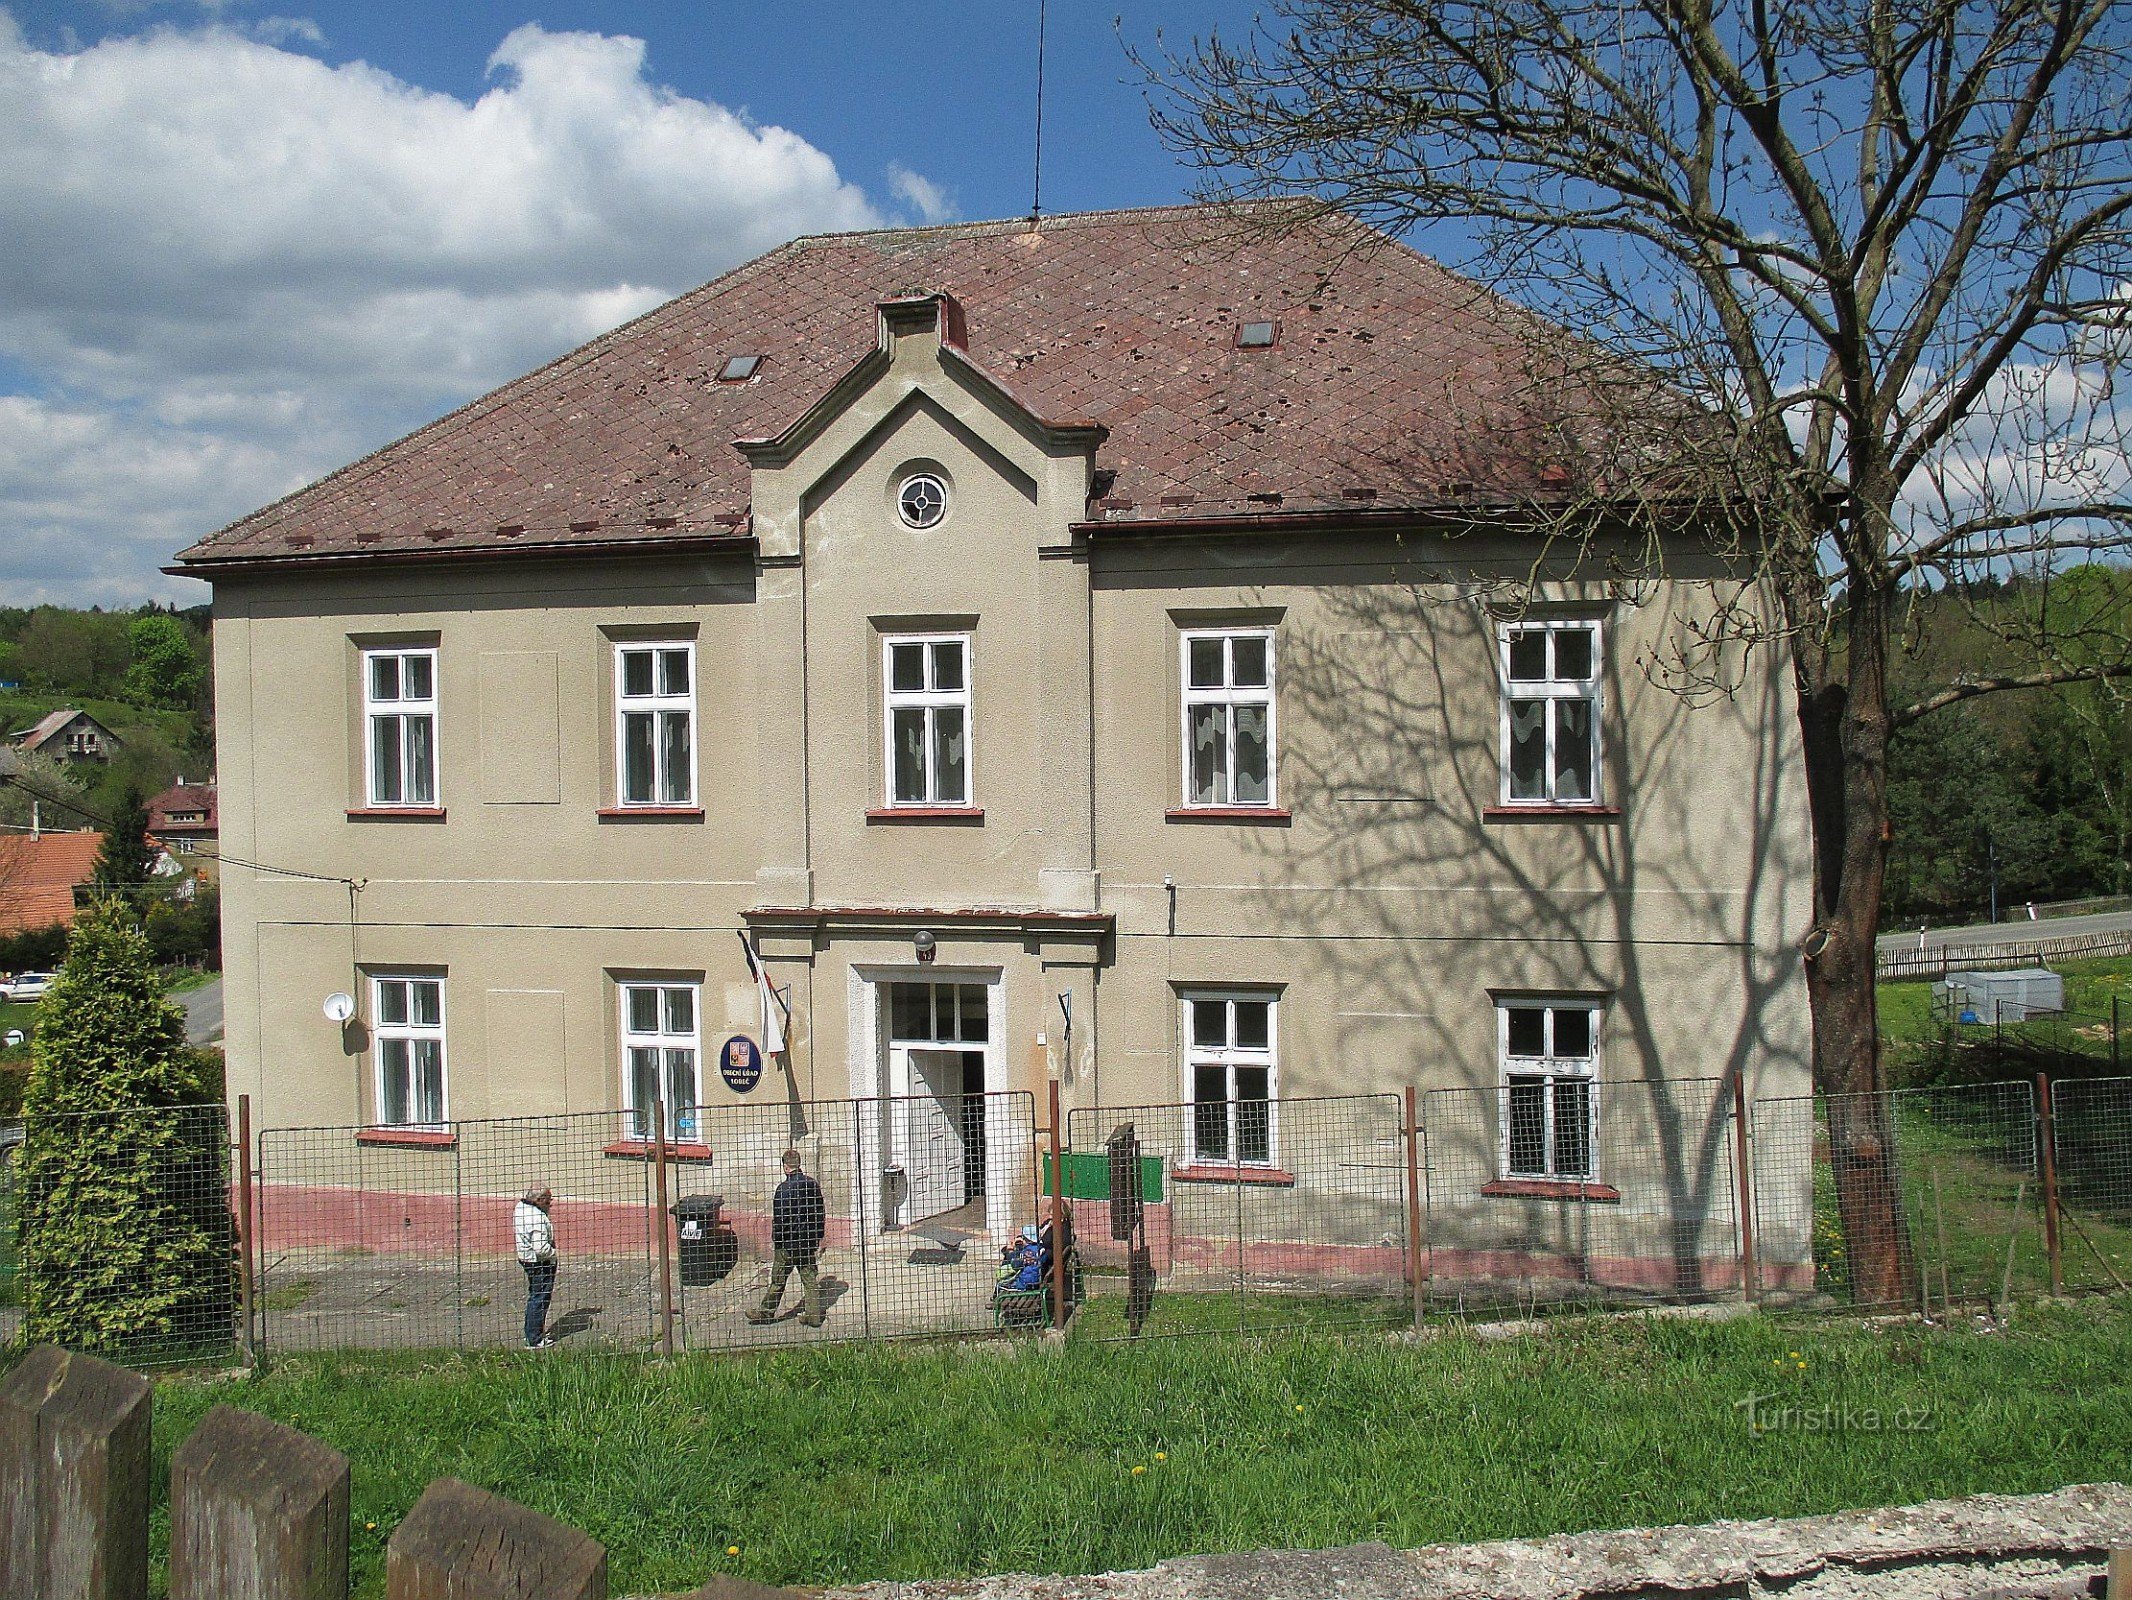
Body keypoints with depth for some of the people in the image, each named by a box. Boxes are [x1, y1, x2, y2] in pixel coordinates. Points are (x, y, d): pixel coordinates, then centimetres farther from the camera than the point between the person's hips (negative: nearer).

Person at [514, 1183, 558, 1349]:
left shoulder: (520, 1208, 0)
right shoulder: (537, 1219, -29)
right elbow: (540, 1248, -29)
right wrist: (553, 1254, -12)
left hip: (527, 1259, 10)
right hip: (540, 1263, -10)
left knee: (534, 1297, 23)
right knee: (540, 1299, 0)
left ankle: (531, 1334, 36)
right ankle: (535, 1341, 7)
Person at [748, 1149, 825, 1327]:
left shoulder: (784, 1189, -16)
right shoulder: (813, 1184, 3)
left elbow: (779, 1219, -15)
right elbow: (821, 1213, 9)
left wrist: (774, 1241, -5)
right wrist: (819, 1239, 16)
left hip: (788, 1242, -5)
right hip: (809, 1241, 5)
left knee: (778, 1279, 7)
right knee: (810, 1278, 9)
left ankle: (766, 1312, 19)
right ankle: (813, 1315, 11)